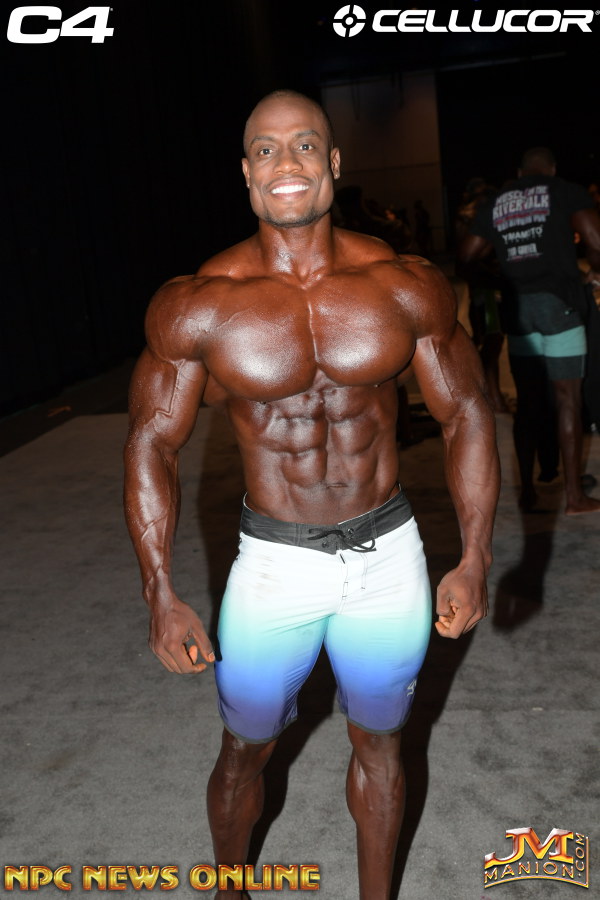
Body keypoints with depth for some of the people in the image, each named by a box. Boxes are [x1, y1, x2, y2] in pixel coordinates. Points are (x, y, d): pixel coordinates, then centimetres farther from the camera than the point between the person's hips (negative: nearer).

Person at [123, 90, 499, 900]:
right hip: (274, 563, -1)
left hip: (390, 557, 1)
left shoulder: (406, 287, -7)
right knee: (246, 750, 18)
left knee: (378, 743, 20)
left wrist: (475, 560, -4)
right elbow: (153, 443, -5)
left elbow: (466, 413, 1)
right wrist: (161, 594, -10)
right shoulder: (197, 306, -10)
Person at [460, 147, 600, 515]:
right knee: (568, 398, 1)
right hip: (558, 301, -4)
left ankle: (528, 491, 11)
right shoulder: (567, 192, 3)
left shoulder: (495, 204, 14)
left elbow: (466, 254, 12)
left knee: (528, 401, 9)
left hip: (517, 305, 4)